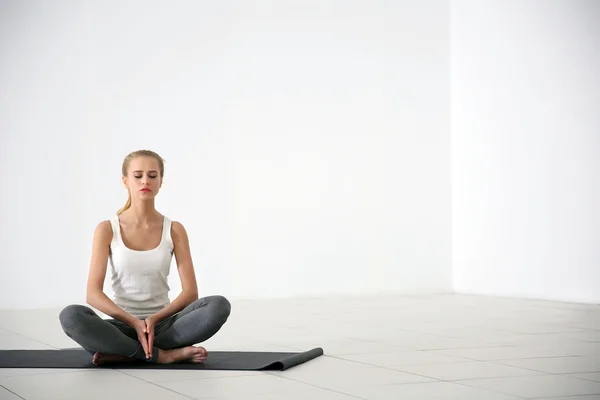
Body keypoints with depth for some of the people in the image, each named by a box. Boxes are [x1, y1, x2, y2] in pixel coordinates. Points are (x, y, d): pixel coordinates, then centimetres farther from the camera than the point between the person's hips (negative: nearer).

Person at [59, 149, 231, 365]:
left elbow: (190, 292, -4)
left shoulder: (174, 230, 1)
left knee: (219, 305, -28)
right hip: (123, 325, -1)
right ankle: (162, 354, -26)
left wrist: (154, 319, -20)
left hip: (162, 325, 1)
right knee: (70, 316, -33)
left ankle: (125, 352, -23)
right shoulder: (107, 229, -2)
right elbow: (93, 293, -9)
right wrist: (134, 322, -22)